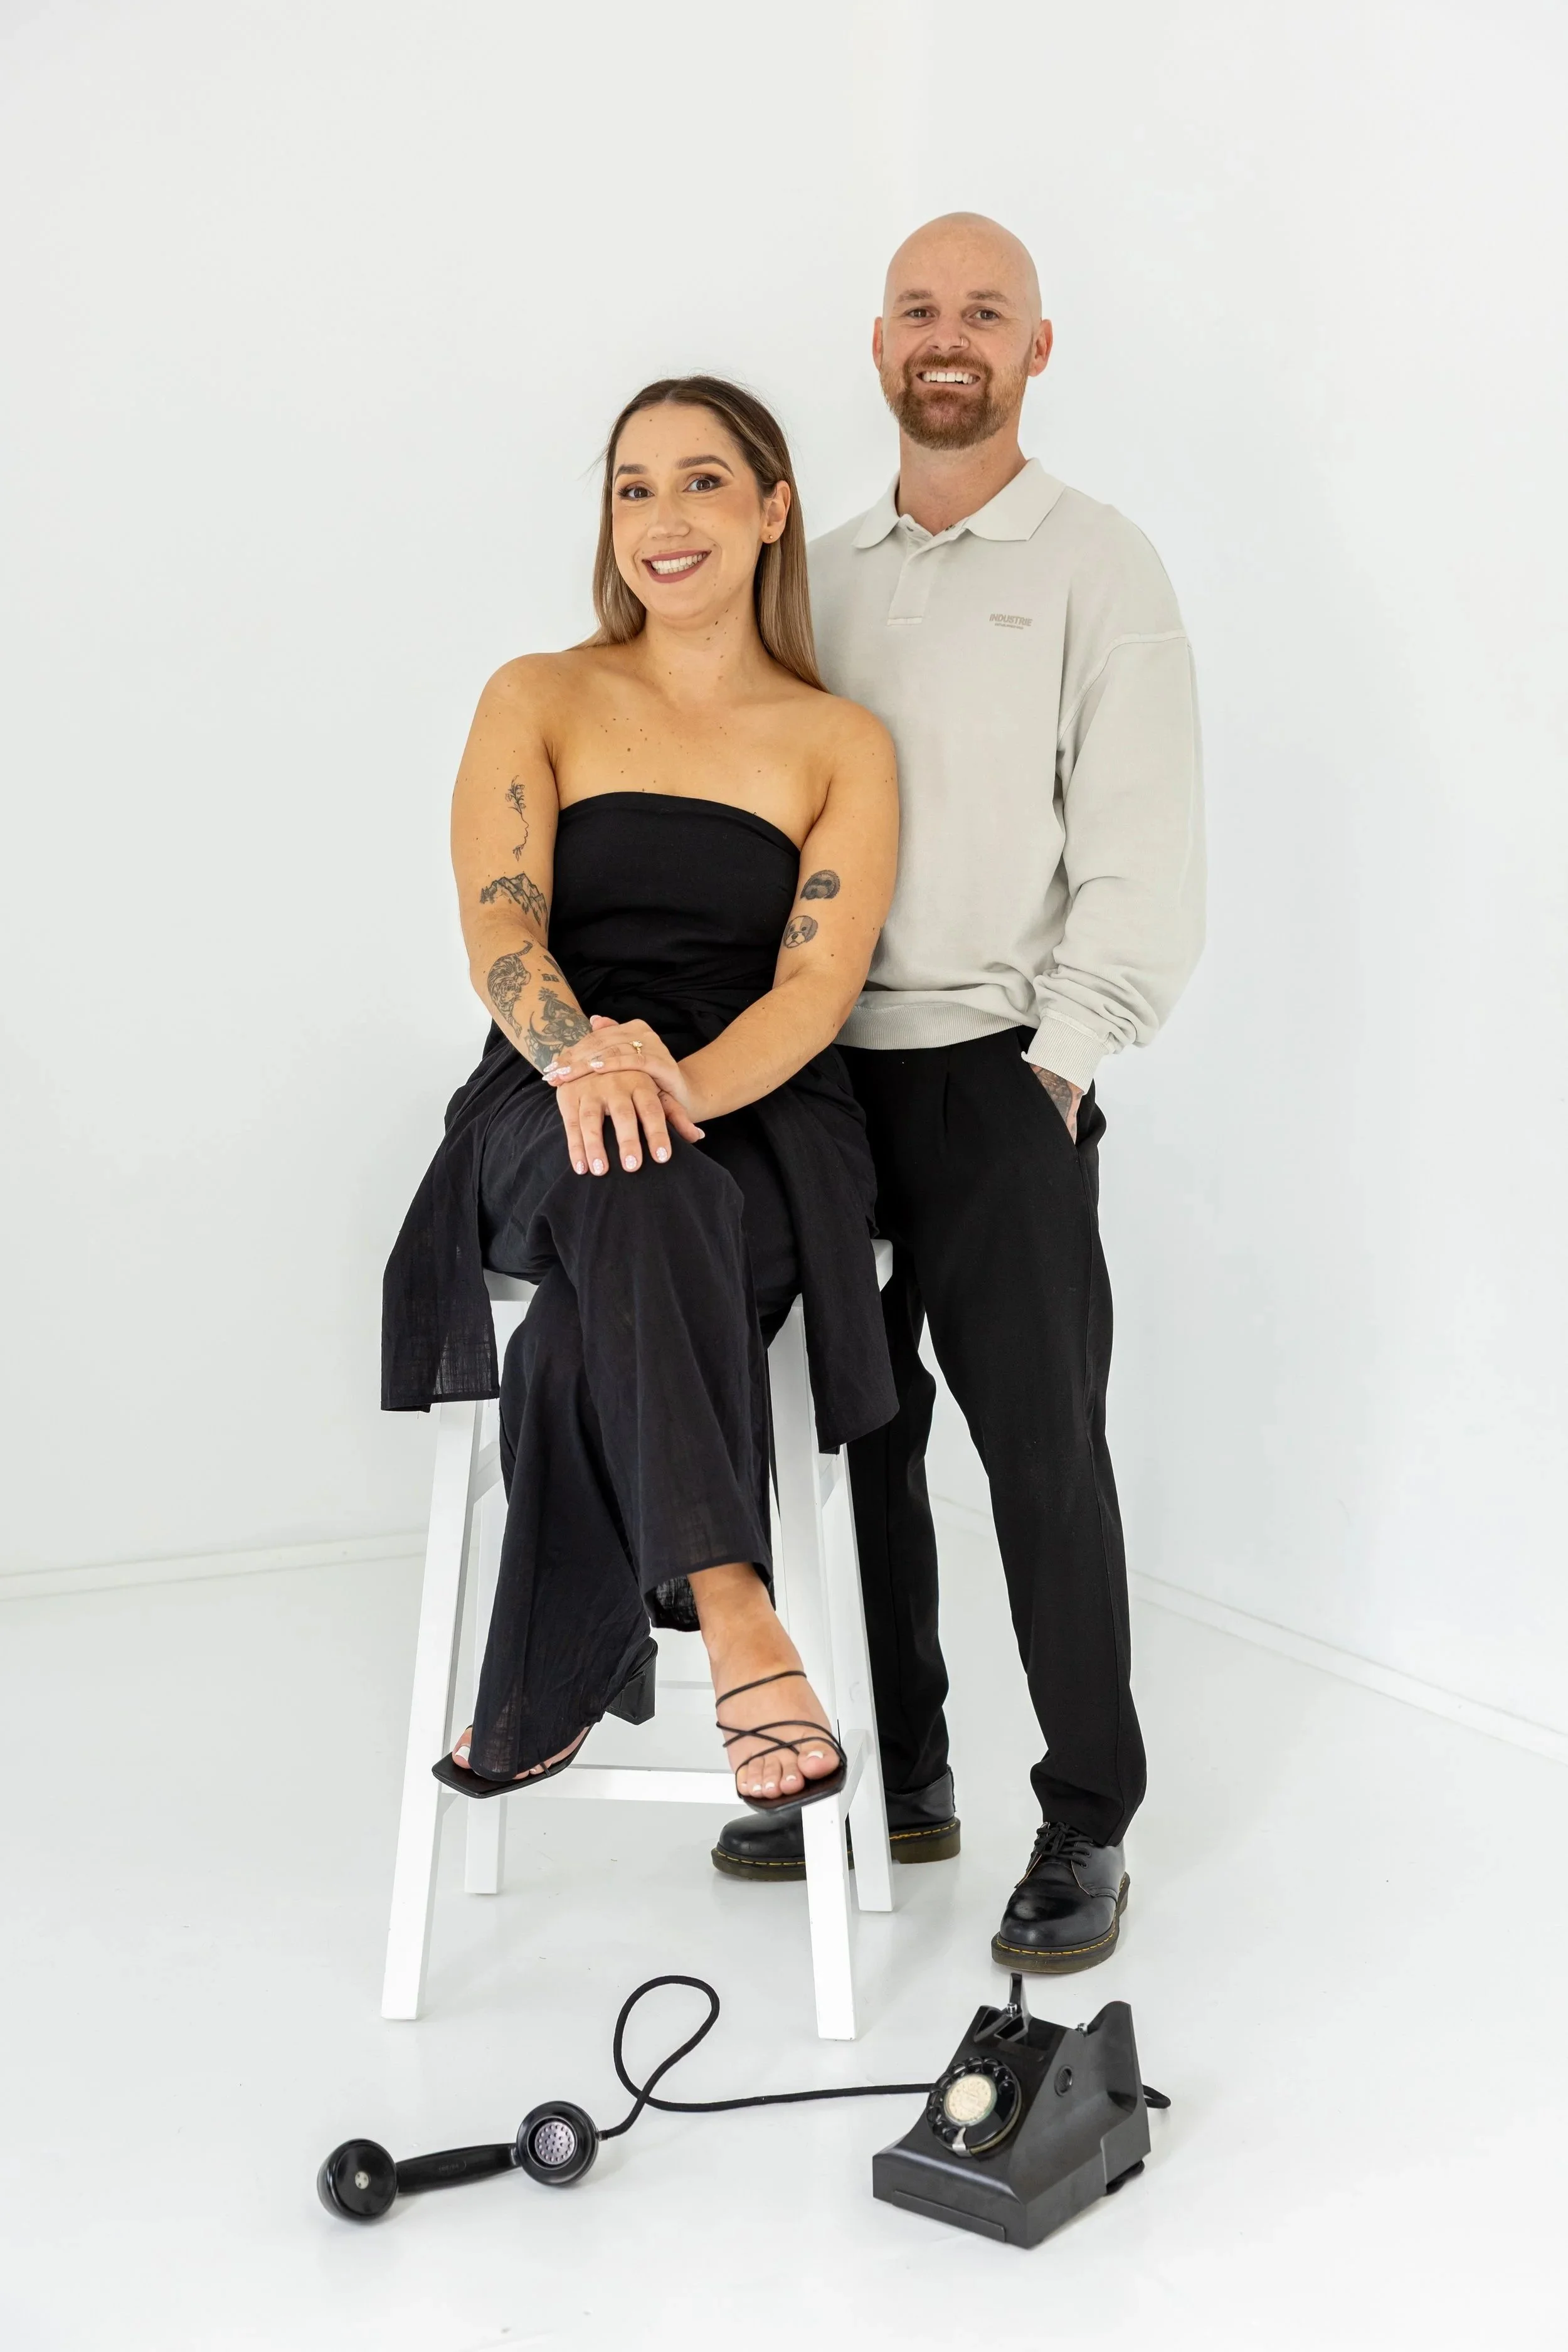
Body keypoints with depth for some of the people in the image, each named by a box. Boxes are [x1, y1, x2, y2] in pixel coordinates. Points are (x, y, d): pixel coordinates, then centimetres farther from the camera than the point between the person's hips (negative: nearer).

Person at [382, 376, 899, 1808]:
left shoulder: (844, 747, 11)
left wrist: (686, 1082, -25)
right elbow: (499, 929, -4)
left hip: (762, 1116, 0)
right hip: (547, 1114, 0)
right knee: (634, 1197, -39)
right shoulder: (539, 700, 12)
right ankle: (737, 1622, -48)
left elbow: (819, 984, -3)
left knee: (595, 1327, -36)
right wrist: (581, 1055, -27)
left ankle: (549, 1698, -26)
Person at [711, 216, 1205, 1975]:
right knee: (856, 1428, 11)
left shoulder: (1098, 570, -1)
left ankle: (1088, 1829, 8)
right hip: (823, 1070, 6)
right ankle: (895, 1773, 26)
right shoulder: (820, 575, 15)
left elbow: (1141, 856, -7)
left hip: (998, 1075, -5)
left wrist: (1055, 1062, -12)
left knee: (1042, 1444, -3)